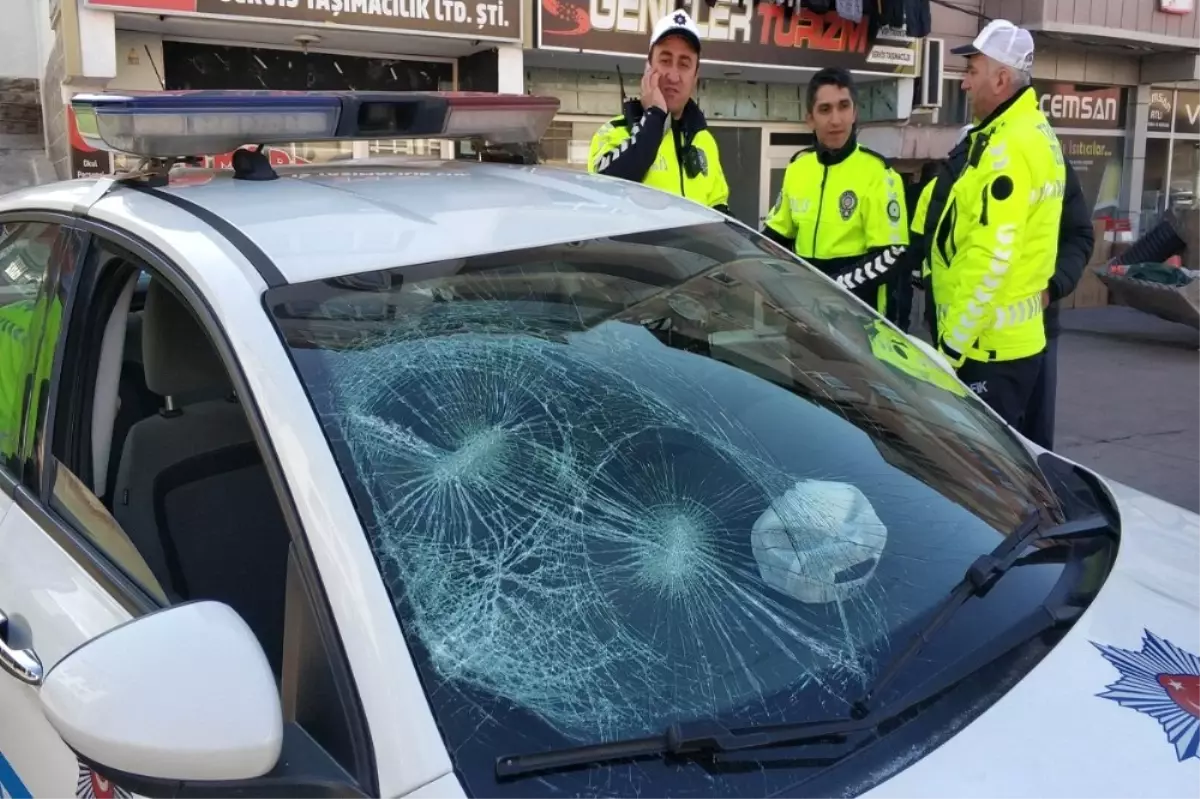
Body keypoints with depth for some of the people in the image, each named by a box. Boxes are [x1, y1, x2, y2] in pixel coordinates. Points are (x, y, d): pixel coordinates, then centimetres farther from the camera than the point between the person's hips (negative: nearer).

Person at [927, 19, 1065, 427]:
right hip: (1016, 337, 10)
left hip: (990, 345, -10)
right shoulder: (1035, 133, 14)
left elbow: (990, 258, -23)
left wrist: (952, 342, -19)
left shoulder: (1006, 148, -19)